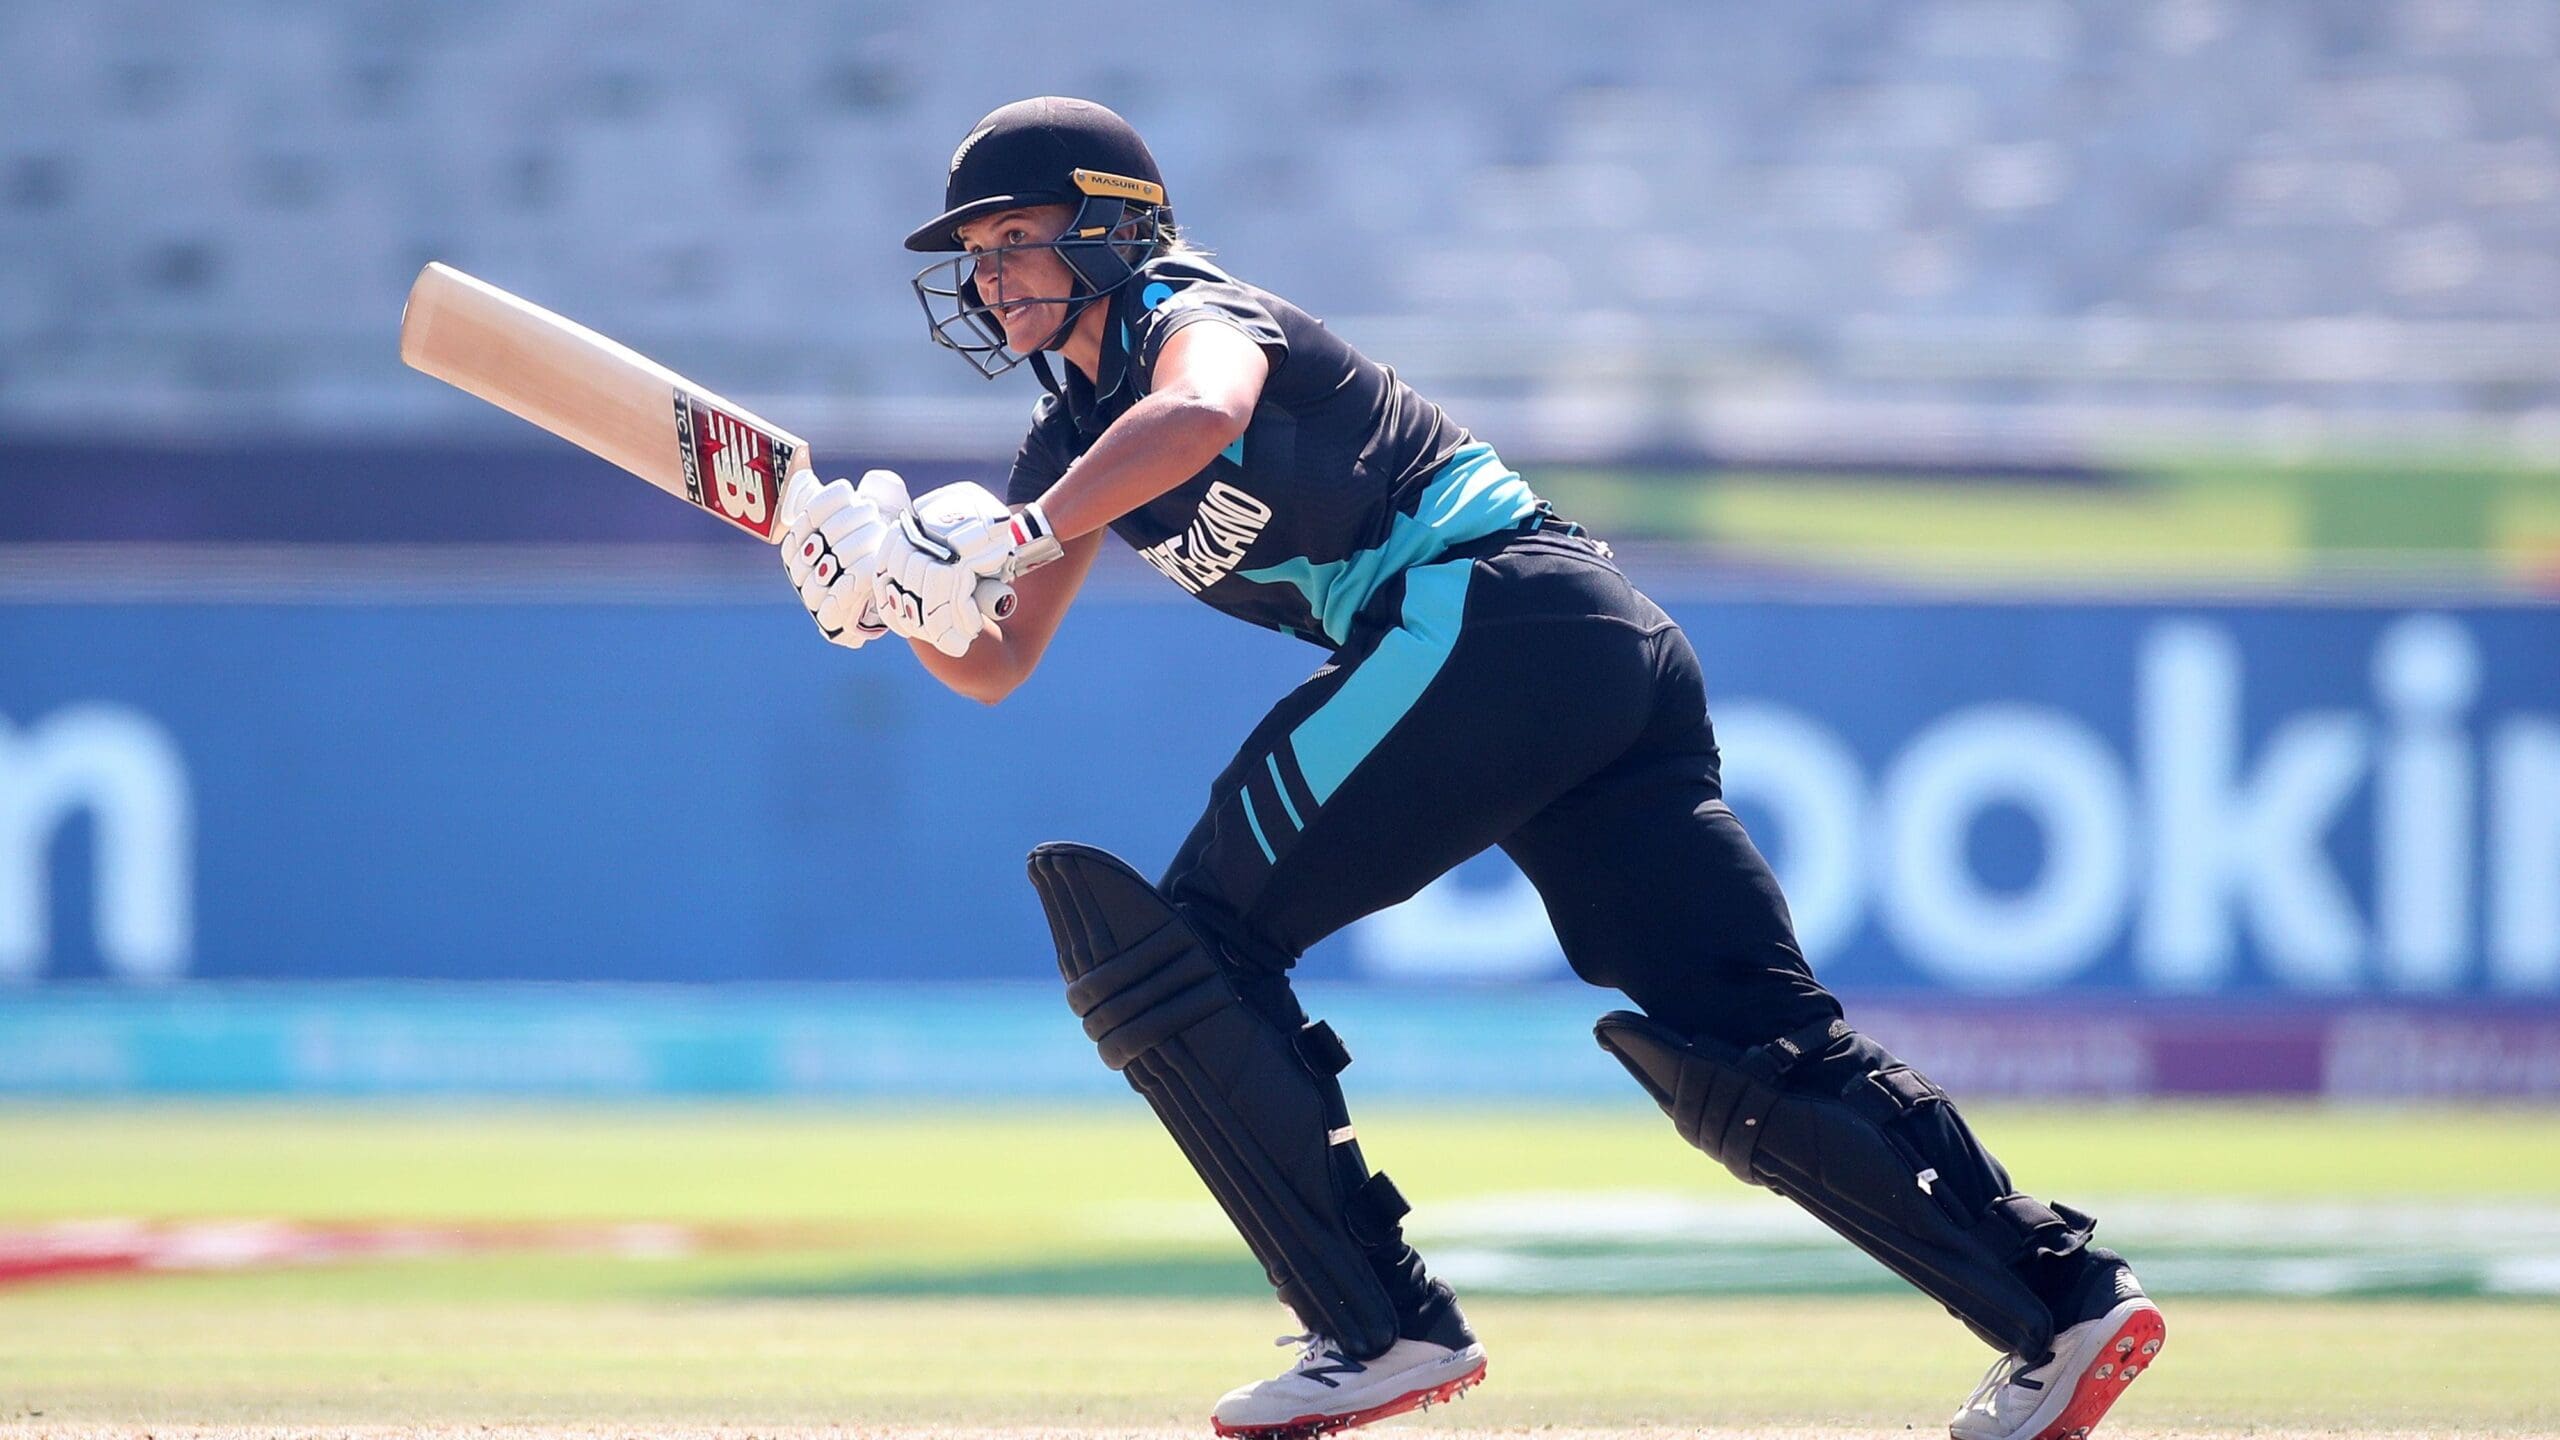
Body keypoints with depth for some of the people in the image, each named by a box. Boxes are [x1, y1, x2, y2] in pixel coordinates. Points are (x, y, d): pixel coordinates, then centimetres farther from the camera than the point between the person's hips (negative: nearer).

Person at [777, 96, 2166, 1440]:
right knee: (1745, 1052, 2)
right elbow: (996, 665, 23)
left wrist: (1013, 536, -29)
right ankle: (2064, 1301, -6)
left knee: (1176, 945, -7)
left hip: (1491, 608, -9)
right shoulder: (1074, 436, 25)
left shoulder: (1191, 314, -1)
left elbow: (1202, 413, -27)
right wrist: (893, 591, 4)